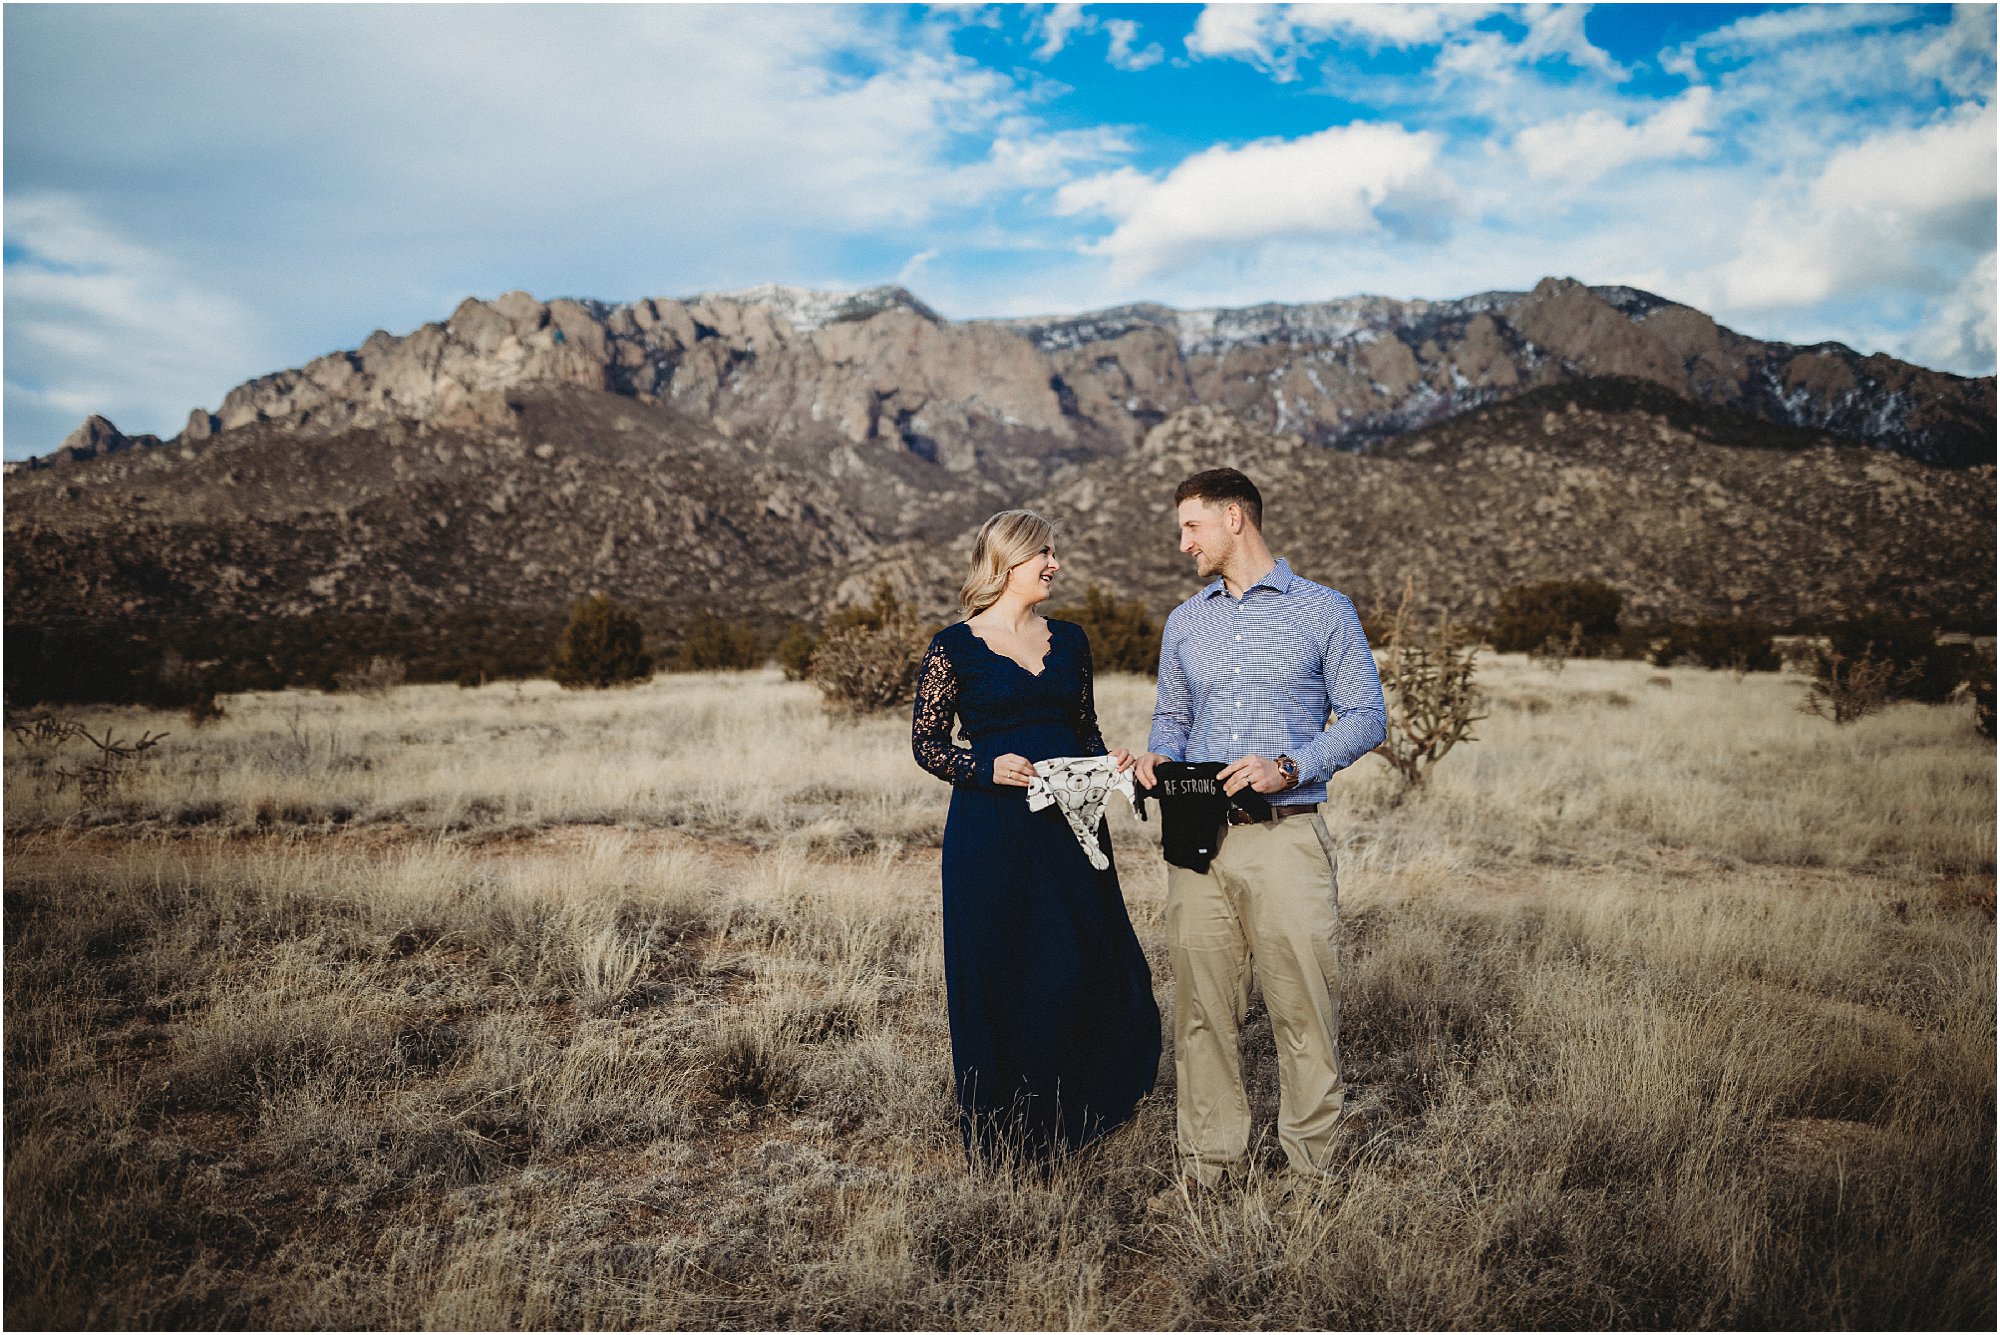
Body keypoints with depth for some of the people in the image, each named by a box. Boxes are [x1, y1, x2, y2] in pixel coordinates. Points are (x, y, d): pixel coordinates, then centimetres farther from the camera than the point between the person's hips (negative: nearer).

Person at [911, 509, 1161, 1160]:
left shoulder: (1069, 641, 11)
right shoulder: (955, 647, -3)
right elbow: (926, 742, -1)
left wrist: (1109, 760, -3)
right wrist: (989, 769, -17)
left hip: (1070, 823, 4)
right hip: (991, 832, -4)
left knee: (1084, 970, 3)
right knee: (995, 977, 2)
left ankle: (1072, 1120, 23)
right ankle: (999, 1136, 19)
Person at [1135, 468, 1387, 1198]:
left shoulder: (1324, 611, 3)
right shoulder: (1184, 622, 17)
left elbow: (1366, 715, 0)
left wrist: (1289, 767, -13)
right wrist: (1157, 757, 0)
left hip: (1285, 841, -4)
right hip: (1199, 840, 4)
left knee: (1304, 1007, -2)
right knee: (1202, 1008, 6)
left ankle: (1311, 1163, 11)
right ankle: (1209, 1159, 16)